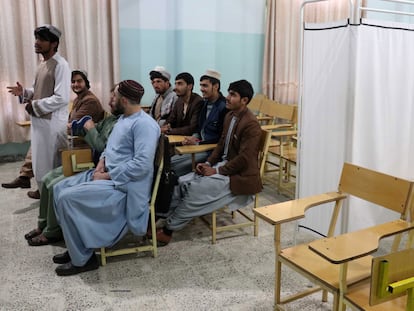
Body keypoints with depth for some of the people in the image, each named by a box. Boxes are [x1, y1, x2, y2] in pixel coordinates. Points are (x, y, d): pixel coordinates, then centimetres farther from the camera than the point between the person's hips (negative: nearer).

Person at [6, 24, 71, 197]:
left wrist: (35, 106, -16)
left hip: (52, 123, -9)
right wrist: (24, 93, 4)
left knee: (53, 166, 1)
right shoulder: (42, 64, 14)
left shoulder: (60, 65, -15)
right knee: (40, 165, 16)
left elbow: (61, 98, -22)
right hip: (39, 121, 9)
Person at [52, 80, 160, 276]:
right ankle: (76, 246, 14)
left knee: (67, 198, -20)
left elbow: (142, 165, -27)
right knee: (60, 188, 7)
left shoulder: (144, 124, -18)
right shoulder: (123, 118, 14)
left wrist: (107, 176, -21)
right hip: (106, 174, 11)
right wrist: (102, 161, 2)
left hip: (123, 185, -11)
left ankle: (82, 259, -5)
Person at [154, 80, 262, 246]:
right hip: (224, 164, 9)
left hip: (239, 175, -9)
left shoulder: (251, 124, -18)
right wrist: (208, 163, 1)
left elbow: (243, 158, -21)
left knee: (195, 189, -20)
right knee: (183, 182, -5)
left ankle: (168, 230, -7)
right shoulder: (230, 116, 9)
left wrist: (217, 171, -17)